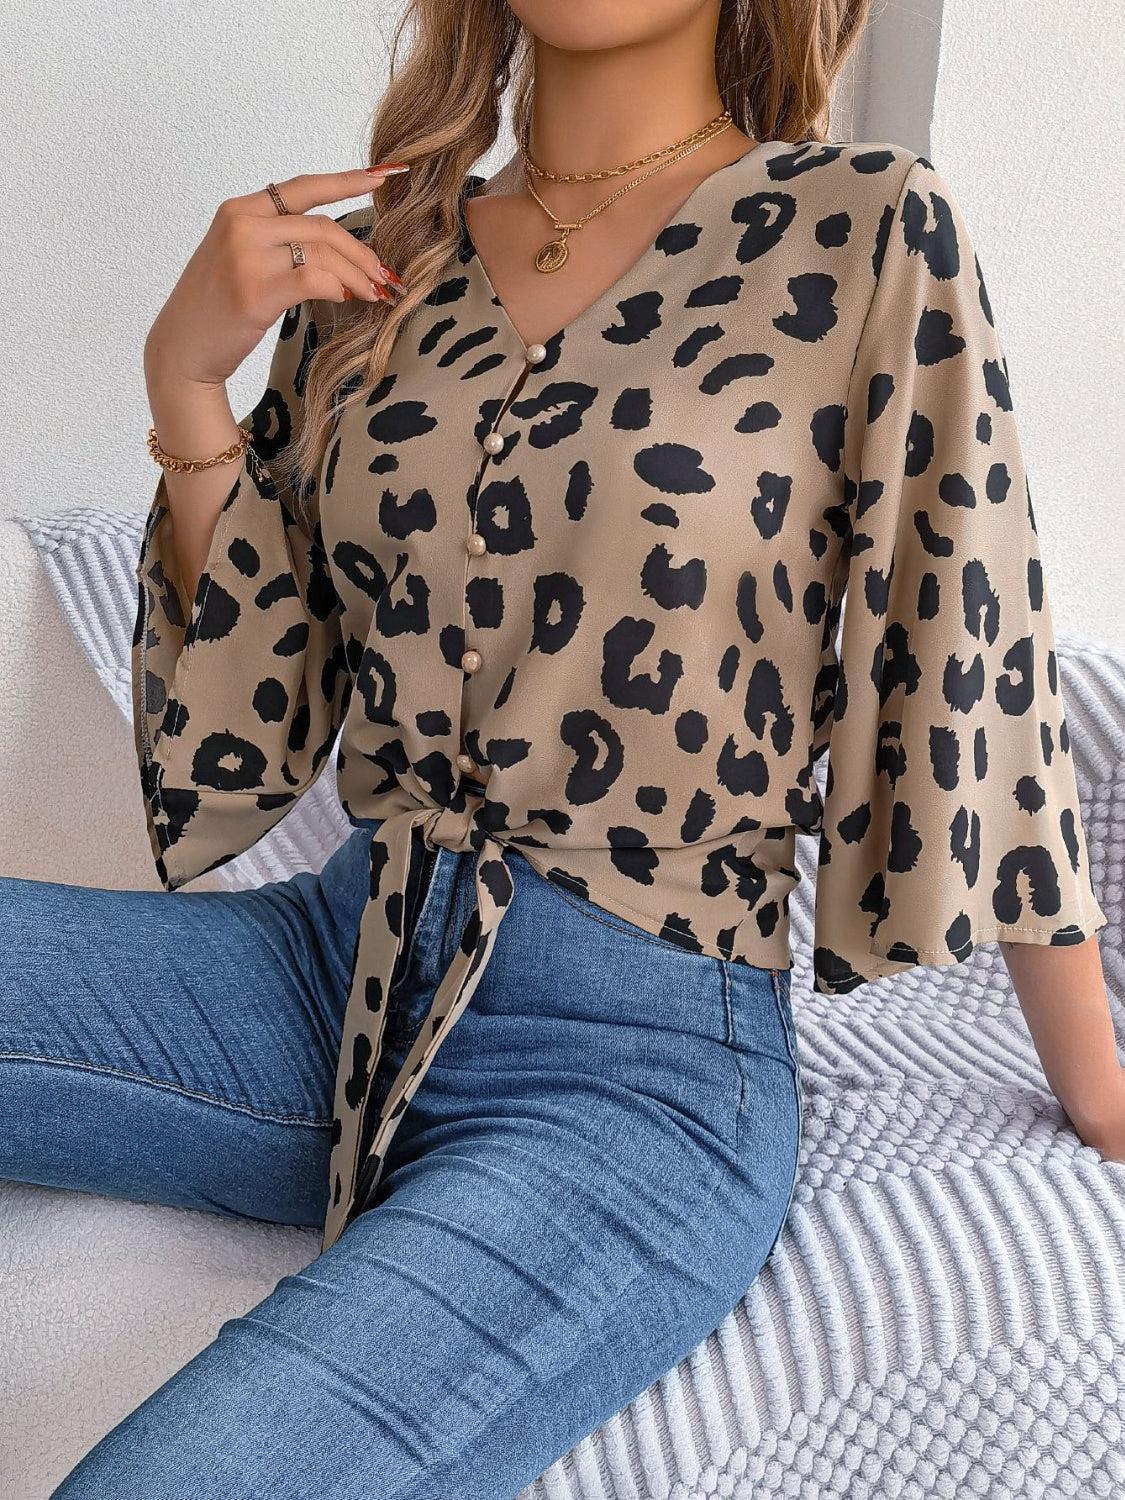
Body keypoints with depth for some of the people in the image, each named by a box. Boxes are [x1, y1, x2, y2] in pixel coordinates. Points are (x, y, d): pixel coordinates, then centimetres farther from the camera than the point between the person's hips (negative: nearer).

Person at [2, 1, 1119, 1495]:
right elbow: (245, 721, 10)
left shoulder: (867, 233, -4)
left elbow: (980, 701, -1)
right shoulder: (371, 260, 8)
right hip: (340, 964, 5)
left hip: (643, 1056, -4)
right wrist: (189, 376, -2)